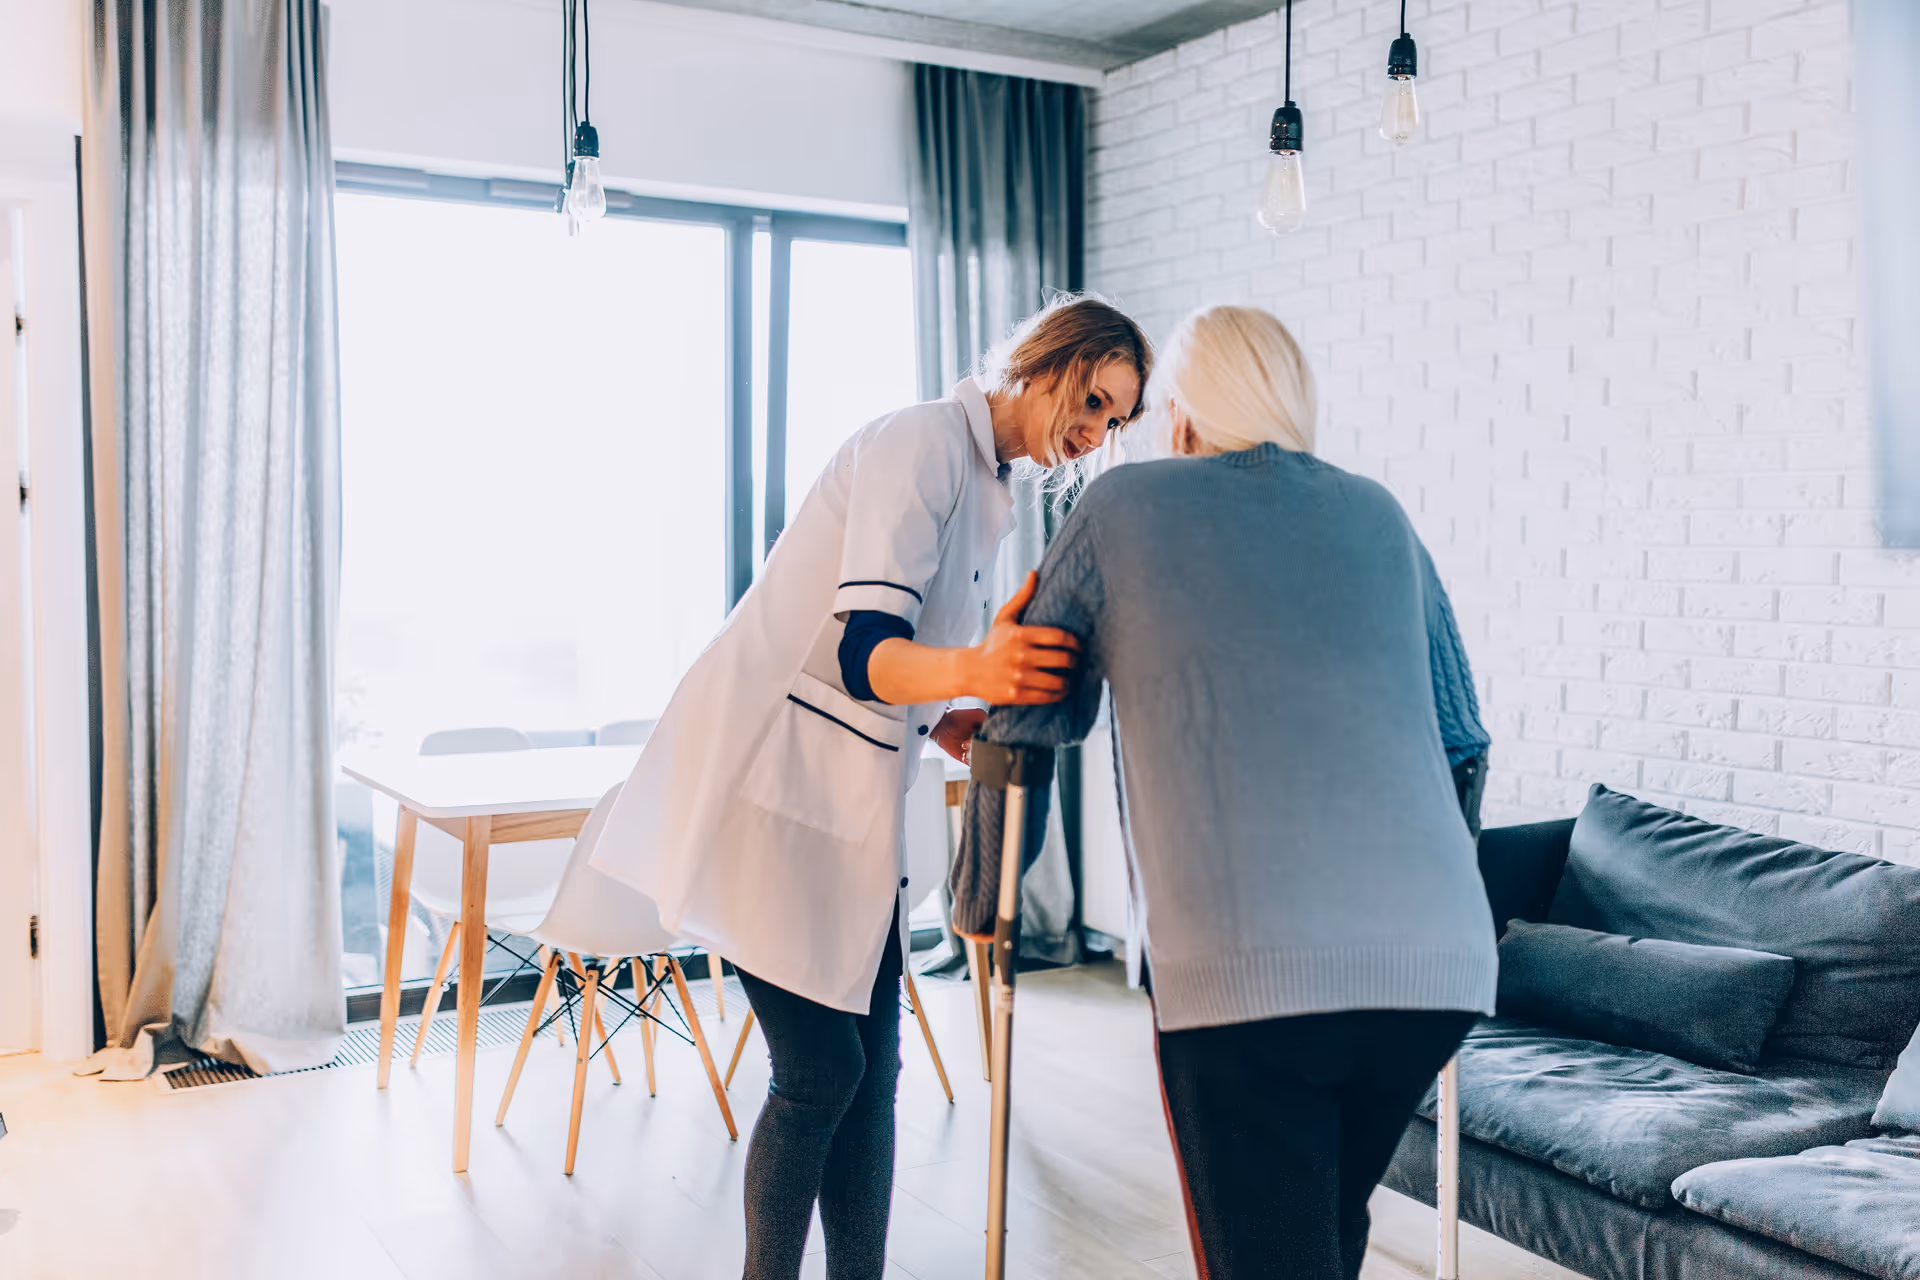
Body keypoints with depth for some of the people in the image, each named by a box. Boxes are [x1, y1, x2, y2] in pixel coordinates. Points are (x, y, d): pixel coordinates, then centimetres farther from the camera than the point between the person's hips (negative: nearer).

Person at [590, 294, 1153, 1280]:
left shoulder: (986, 484, 14)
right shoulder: (924, 442, -16)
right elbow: (865, 652, -27)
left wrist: (950, 722, 2)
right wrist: (972, 671, -47)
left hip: (852, 799, 9)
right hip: (768, 779, -9)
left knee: (872, 1065, 8)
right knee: (820, 1069, -6)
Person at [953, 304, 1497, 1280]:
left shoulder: (1121, 509, 10)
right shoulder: (1377, 515, 19)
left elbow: (1026, 721, 14)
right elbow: (1461, 735, 25)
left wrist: (977, 907, 27)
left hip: (1245, 965, -4)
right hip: (1440, 958, 5)